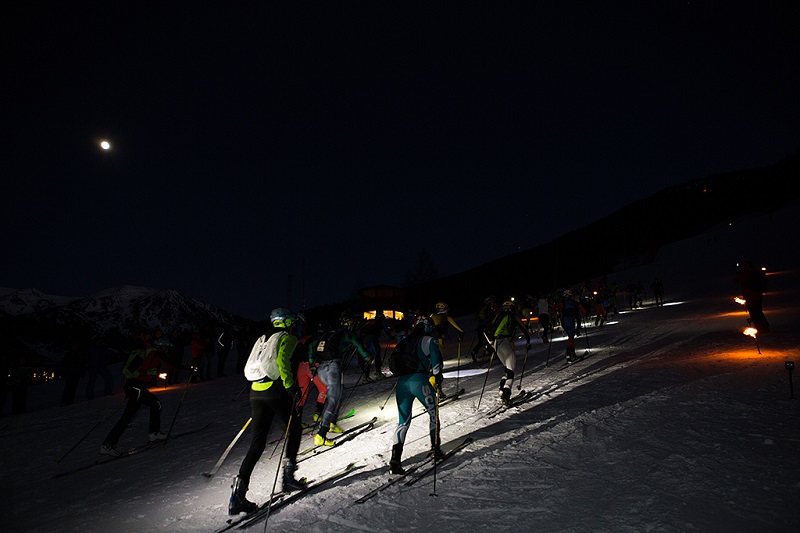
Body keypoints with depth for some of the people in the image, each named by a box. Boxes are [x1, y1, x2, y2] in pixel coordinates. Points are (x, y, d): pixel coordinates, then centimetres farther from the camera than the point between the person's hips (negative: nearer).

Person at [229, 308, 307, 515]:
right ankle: (288, 475, 14)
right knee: (294, 428, 15)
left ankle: (239, 489, -1)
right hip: (275, 391, -7)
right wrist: (291, 386, -16)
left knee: (257, 443, 8)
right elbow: (282, 361, -18)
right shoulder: (287, 337, -1)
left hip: (255, 391, 7)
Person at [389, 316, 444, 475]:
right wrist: (437, 377, 7)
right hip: (419, 380, -5)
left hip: (401, 381, 5)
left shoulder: (405, 341, 21)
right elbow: (436, 360, -4)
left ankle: (395, 458, -2)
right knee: (433, 413, 18)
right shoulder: (430, 341, 6)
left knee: (403, 421, 9)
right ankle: (435, 448, 23)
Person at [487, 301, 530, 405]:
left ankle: (502, 390, 4)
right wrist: (528, 343, 31)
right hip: (507, 341, -5)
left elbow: (490, 330, 21)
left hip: (496, 343, 5)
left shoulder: (498, 316, 24)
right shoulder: (514, 317, 12)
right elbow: (525, 330, 17)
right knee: (510, 370, -3)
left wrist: (491, 342, 28)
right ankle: (506, 394, -19)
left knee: (507, 368, 19)